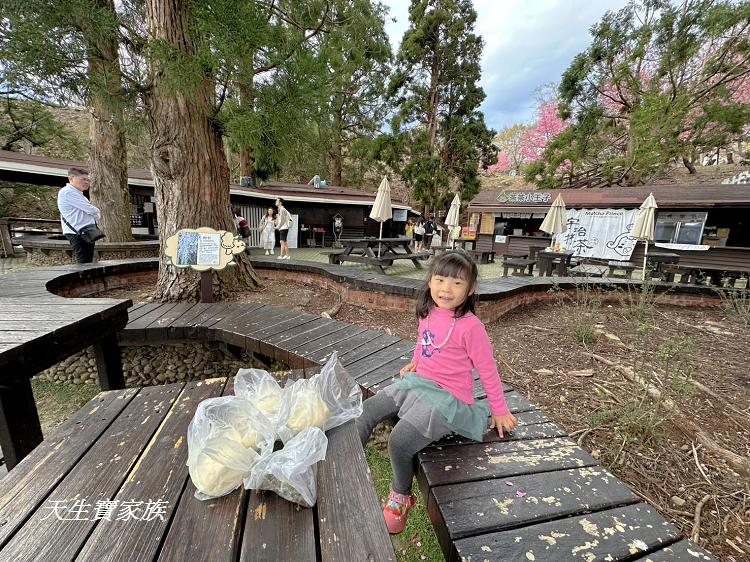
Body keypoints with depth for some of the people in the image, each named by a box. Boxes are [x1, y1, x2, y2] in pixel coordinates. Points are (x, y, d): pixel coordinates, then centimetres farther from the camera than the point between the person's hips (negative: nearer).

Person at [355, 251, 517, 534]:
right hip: (416, 383, 7)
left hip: (446, 397, -7)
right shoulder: (427, 314, 1)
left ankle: (401, 497, 13)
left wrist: (500, 410, 1)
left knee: (400, 440, -20)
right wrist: (415, 363, 9)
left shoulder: (470, 326, -18)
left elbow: (487, 369, -7)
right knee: (365, 412, 1)